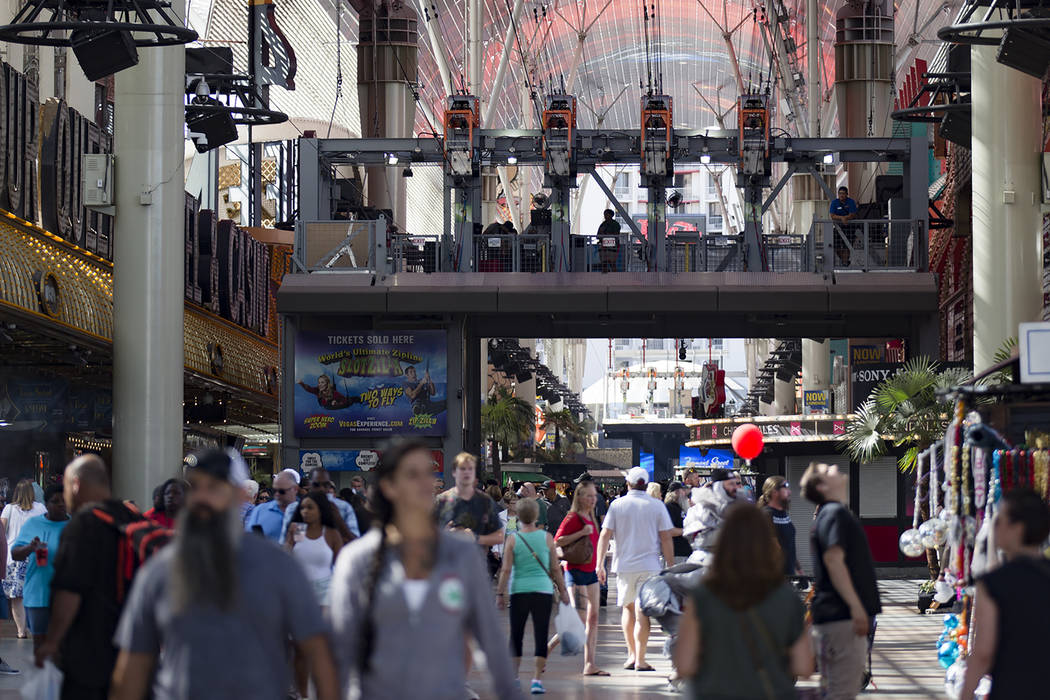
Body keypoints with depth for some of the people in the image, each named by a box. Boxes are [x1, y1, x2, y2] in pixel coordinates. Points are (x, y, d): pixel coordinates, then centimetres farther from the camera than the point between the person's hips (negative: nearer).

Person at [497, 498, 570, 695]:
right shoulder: (547, 538, 1)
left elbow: (506, 570, -4)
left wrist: (500, 593, 3)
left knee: (516, 635, 10)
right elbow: (555, 569, 5)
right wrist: (562, 590, 15)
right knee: (541, 634, 2)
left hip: (519, 591, 0)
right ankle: (537, 679, -1)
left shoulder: (512, 540, -2)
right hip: (543, 590, 0)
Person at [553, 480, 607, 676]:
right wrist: (581, 533, -24)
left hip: (591, 571, 9)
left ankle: (591, 665, 6)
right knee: (580, 619, -12)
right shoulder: (573, 518, -11)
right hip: (576, 571, -9)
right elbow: (557, 541, -19)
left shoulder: (591, 518, 15)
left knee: (593, 618, 5)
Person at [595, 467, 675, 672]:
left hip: (624, 565, 1)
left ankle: (631, 654, 16)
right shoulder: (657, 506, -1)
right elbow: (666, 539, -2)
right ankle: (640, 659, -3)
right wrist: (671, 567, 4)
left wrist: (600, 565, 3)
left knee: (628, 607, 17)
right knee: (643, 611, 0)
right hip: (649, 566, -1)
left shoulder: (617, 505, 1)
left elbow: (604, 535, -1)